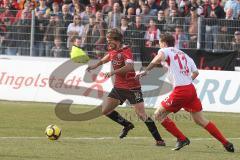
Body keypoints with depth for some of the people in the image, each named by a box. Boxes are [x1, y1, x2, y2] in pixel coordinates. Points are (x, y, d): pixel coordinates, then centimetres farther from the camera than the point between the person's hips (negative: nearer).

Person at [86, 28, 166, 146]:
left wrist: (113, 72, -41)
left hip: (132, 88, -8)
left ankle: (159, 139, -6)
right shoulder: (112, 51, 7)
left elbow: (129, 66, -35)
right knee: (104, 110, 5)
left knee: (142, 115, -14)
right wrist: (96, 65, 20)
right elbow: (107, 58, 31)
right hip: (119, 87, 8)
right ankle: (127, 125, 24)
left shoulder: (126, 51, -17)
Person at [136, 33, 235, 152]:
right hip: (191, 88, 7)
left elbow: (159, 58, -22)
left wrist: (146, 71, -19)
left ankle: (182, 139, 1)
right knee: (200, 120, 13)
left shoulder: (165, 51, 3)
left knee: (159, 114, 6)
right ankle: (226, 143, 7)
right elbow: (195, 72, 20)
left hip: (180, 91, -7)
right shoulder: (183, 54, 23)